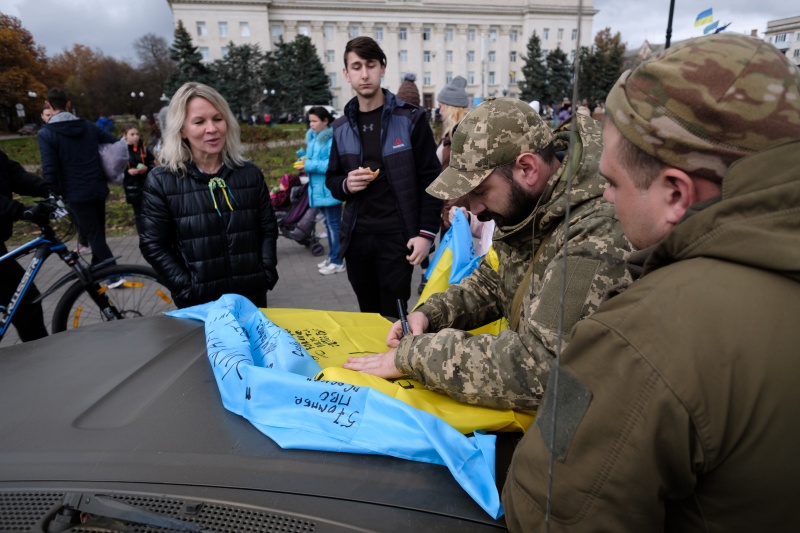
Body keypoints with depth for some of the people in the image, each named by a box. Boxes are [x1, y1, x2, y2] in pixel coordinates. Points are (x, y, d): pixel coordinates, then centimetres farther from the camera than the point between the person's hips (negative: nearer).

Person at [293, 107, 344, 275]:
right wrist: (305, 163, 1)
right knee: (329, 224, 16)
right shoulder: (313, 137, 13)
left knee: (334, 225, -3)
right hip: (319, 188, 9)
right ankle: (332, 257, 26)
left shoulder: (333, 138, -15)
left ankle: (337, 261, 4)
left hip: (330, 189, -9)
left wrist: (310, 166, -20)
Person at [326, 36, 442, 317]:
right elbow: (331, 179, 17)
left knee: (393, 319, 1)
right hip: (356, 237, 4)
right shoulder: (341, 127, 9)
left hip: (396, 236, -4)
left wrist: (426, 232, -11)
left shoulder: (410, 118, -3)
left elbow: (430, 179, -5)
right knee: (367, 317, 15)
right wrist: (345, 185, -7)